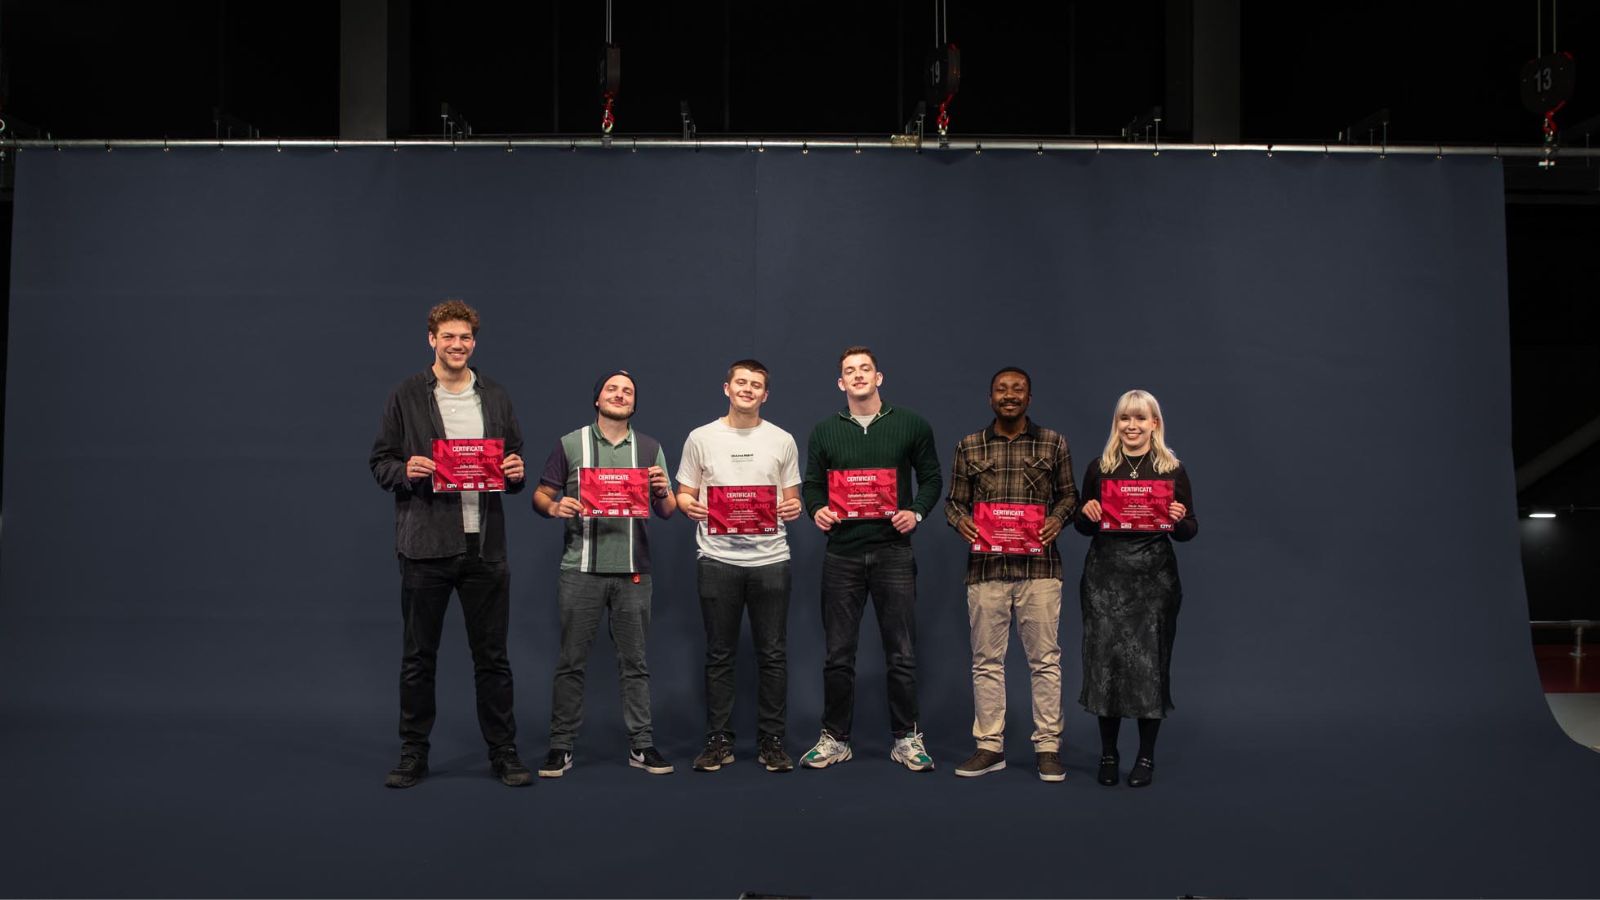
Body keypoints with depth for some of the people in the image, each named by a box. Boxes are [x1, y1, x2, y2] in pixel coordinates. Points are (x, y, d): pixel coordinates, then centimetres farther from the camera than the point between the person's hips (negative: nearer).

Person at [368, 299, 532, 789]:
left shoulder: (496, 398, 11)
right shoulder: (406, 396, 2)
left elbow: (515, 464, 17)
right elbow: (380, 462, 3)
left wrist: (516, 473, -5)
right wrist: (406, 471, -18)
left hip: (485, 544, 2)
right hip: (425, 544, -2)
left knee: (492, 656, 7)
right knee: (418, 656, 7)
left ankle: (503, 753, 17)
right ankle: (413, 754, 19)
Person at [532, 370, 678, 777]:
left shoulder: (650, 448, 11)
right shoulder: (570, 444, 6)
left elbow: (667, 511, 8)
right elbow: (541, 495, 6)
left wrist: (664, 492, -14)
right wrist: (554, 507, -16)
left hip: (633, 571, 2)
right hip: (581, 569, -1)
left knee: (634, 661, 6)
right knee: (571, 662, 2)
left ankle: (640, 744, 14)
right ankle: (561, 746, 10)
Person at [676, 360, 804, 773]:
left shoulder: (782, 440, 9)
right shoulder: (702, 438, 7)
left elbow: (792, 499, 13)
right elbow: (683, 494, 9)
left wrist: (793, 508, -9)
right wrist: (689, 506, -13)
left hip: (770, 558, 1)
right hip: (718, 558, 0)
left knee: (773, 654, 4)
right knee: (719, 655, 6)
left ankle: (771, 742, 13)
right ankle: (719, 742, 16)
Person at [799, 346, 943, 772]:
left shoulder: (911, 425, 5)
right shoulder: (824, 431, 8)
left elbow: (931, 477, 9)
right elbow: (811, 484, 12)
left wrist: (917, 512, -7)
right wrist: (816, 510, -9)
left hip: (893, 551, -1)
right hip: (842, 554, 1)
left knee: (902, 653, 3)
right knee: (838, 653, 6)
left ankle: (906, 739, 15)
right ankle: (834, 739, 18)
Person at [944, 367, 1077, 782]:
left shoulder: (1053, 444, 7)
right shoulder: (969, 447, 8)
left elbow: (1068, 494, 11)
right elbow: (954, 501, 11)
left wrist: (1058, 519, -8)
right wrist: (961, 522, -10)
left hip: (1039, 565, -1)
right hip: (986, 566, 1)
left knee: (1045, 659, 2)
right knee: (986, 660, 5)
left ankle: (1047, 746, 12)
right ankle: (989, 746, 14)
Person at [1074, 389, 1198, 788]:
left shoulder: (1173, 470, 4)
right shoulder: (1099, 468, 6)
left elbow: (1188, 532, 6)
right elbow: (1084, 527, 12)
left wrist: (1179, 519, -15)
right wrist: (1086, 513, -10)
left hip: (1154, 576, -1)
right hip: (1105, 575, 1)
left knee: (1149, 661, 1)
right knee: (1105, 658, 1)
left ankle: (1146, 756, 14)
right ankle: (1108, 753, 15)